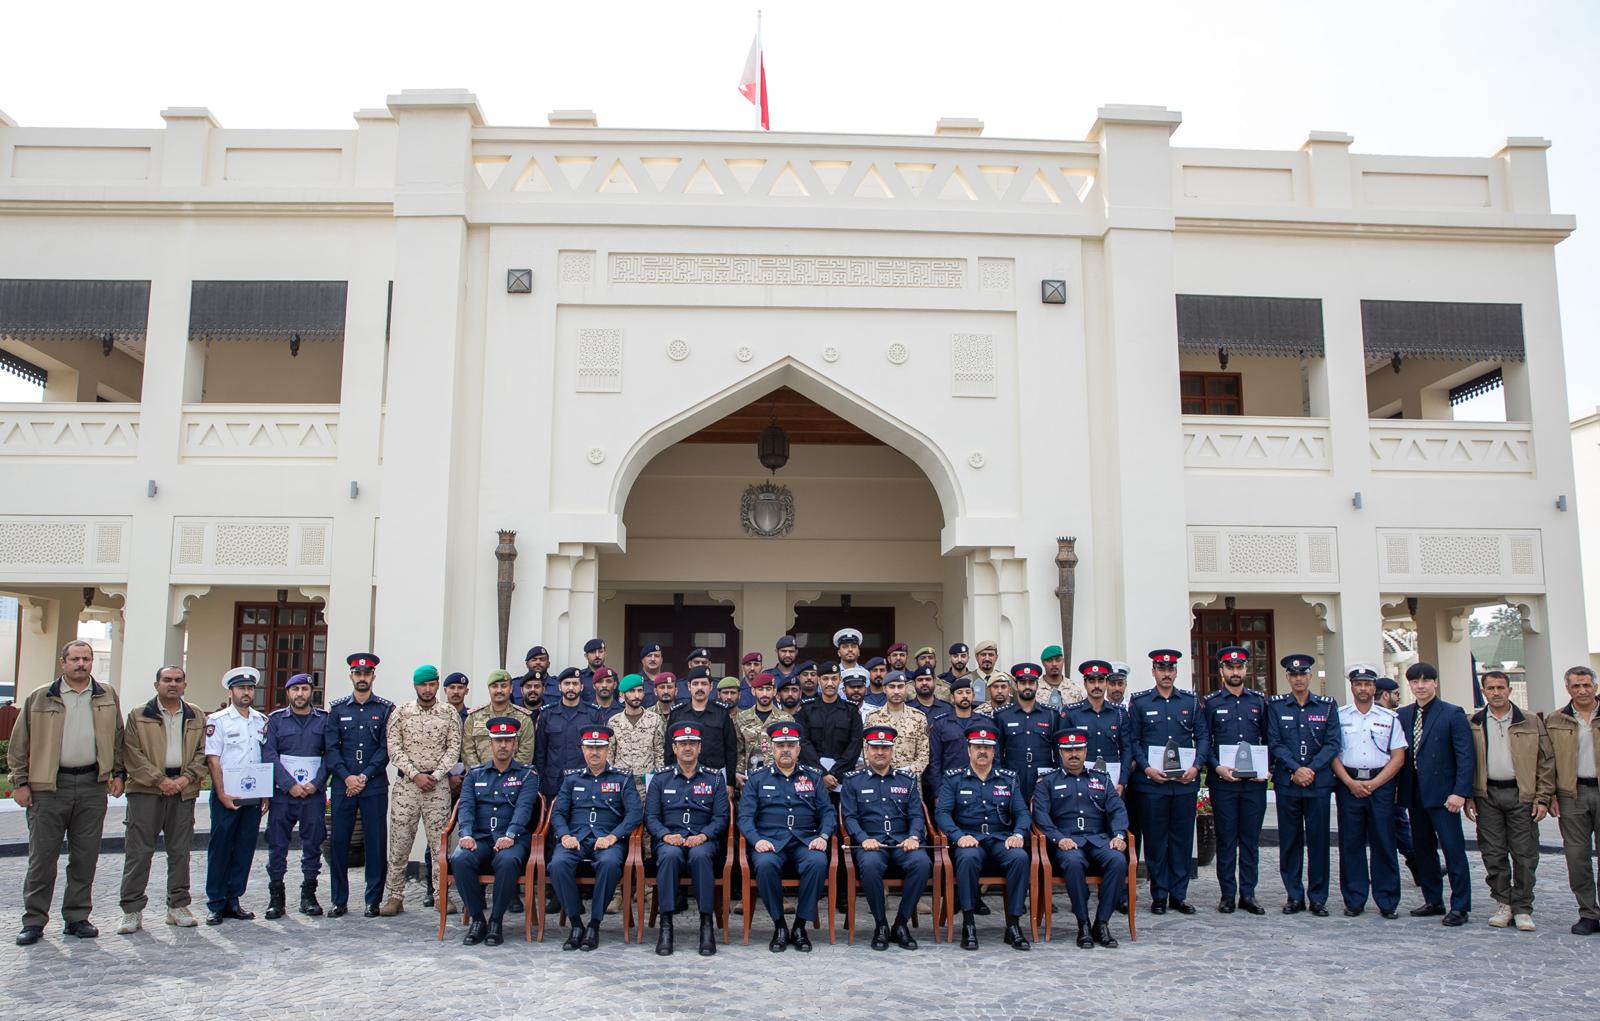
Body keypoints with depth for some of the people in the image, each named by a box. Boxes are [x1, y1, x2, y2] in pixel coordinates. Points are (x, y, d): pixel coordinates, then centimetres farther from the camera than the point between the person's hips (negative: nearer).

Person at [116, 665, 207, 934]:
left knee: (180, 851, 7)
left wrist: (185, 778, -6)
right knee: (139, 851, -3)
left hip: (183, 790, 3)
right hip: (146, 790, -3)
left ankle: (178, 906, 15)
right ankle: (132, 910, 4)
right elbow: (132, 754, -3)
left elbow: (202, 753, 9)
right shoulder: (138, 716, 4)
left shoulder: (197, 717, 12)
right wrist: (159, 780, -12)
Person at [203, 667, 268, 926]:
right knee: (220, 849, -1)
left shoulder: (262, 721, 12)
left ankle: (233, 901, 15)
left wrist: (266, 792, 5)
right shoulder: (217, 720, -2)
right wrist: (222, 795, -12)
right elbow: (213, 760, -6)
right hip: (226, 796, -4)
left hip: (253, 796, 4)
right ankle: (215, 904, 7)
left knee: (245, 849, 7)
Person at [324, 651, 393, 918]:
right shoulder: (337, 708, 8)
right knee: (339, 842, 3)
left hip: (375, 786, -1)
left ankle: (373, 900, 10)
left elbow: (386, 748, -2)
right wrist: (347, 777, -10)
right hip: (342, 785, 2)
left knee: (376, 842, 1)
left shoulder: (385, 708, 4)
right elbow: (331, 748, 2)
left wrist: (364, 776, -11)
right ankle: (339, 900, 14)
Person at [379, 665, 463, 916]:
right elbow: (394, 749, -1)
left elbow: (454, 748, 1)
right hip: (406, 783, 0)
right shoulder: (401, 713, 4)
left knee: (439, 841, 1)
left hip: (438, 784, 0)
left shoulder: (449, 714, 5)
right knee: (399, 842, 2)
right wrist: (416, 775, -10)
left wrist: (434, 776, -10)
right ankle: (395, 897, 9)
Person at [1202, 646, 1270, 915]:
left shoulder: (1259, 700, 10)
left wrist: (1268, 769, -1)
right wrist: (1217, 767, -12)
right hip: (1223, 781, -2)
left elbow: (1269, 739, 13)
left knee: (1251, 839, 6)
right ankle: (1228, 894, 10)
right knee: (1226, 839, 2)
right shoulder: (1211, 702, 3)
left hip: (1255, 781, 2)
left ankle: (1248, 894, 13)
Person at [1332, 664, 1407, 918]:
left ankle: (1387, 902, 8)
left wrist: (1374, 783, -6)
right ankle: (1354, 900, 10)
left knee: (1383, 843, 0)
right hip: (1348, 785, 0)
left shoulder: (1389, 718, 8)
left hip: (1381, 785, 0)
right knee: (1350, 843, 3)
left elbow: (1398, 757, 4)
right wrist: (1351, 783, -8)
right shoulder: (1339, 716, 6)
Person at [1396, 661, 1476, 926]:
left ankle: (1460, 906, 5)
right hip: (1414, 793, 5)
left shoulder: (1452, 714, -5)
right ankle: (1433, 901, 22)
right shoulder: (1403, 715, 10)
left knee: (1453, 850, -3)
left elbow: (1465, 756, -9)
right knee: (1422, 849, 11)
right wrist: (1400, 789, 3)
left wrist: (1460, 792, -17)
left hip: (1442, 793, -5)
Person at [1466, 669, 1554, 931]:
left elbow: (1546, 762, 4)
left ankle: (1522, 908, 10)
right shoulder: (1473, 725, 6)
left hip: (1521, 795, -1)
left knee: (1525, 855, 1)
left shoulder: (1531, 723, 4)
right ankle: (1503, 903, 16)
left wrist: (1543, 798, -3)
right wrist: (1468, 797, 1)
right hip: (1487, 796, 1)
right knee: (1493, 854, 4)